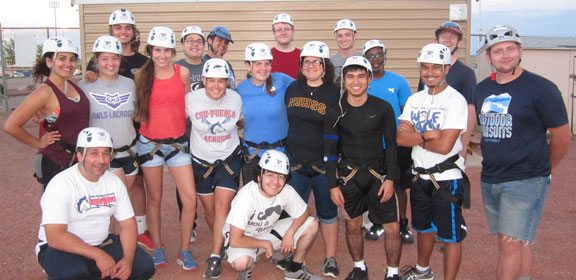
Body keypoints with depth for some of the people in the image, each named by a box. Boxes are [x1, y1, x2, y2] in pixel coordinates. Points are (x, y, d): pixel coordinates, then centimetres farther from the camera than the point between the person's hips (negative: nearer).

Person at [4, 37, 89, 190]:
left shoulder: (73, 85, 5)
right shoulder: (45, 92, -16)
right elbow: (11, 126, -17)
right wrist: (39, 143, -7)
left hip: (79, 159, 7)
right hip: (55, 163, -7)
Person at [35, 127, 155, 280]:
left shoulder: (114, 182, 0)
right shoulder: (61, 184, -18)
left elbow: (128, 224, 1)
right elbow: (55, 237, -25)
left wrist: (128, 259, -15)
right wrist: (98, 255, -28)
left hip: (101, 244, 6)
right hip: (61, 249, -6)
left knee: (145, 266, -11)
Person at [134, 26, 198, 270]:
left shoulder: (183, 72, -1)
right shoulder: (141, 75, -2)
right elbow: (137, 107, 11)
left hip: (177, 143, 1)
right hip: (149, 143, 0)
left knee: (190, 198, -5)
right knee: (154, 198, 11)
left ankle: (184, 252, 12)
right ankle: (157, 248, 28)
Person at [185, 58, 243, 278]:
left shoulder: (235, 99, -9)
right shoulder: (191, 99, -13)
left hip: (229, 159, 0)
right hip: (201, 161, 1)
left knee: (223, 205, -11)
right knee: (210, 209, 9)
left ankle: (215, 257, -4)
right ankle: (221, 243, 34)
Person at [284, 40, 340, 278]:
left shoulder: (335, 92, -7)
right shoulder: (293, 88, 6)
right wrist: (296, 142, 12)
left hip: (324, 162, -3)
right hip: (296, 161, 4)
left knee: (327, 212, 11)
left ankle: (331, 259, 24)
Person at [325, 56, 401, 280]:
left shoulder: (383, 108, -4)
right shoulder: (335, 112, -4)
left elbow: (391, 145, 2)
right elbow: (330, 150, 0)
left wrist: (390, 178, -4)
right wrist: (333, 185, -2)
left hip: (378, 172, 0)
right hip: (348, 174, 1)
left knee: (392, 228, -1)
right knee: (352, 225, 11)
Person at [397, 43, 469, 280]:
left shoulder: (455, 100, -15)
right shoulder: (414, 100, 5)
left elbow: (444, 146, -24)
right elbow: (400, 138, -6)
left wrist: (415, 137, -10)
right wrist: (427, 135, -20)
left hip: (447, 178, -7)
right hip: (420, 175, 7)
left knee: (450, 234, 3)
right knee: (423, 226, 24)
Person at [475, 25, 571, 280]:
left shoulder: (540, 88, -9)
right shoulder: (482, 89, 8)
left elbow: (562, 135, -3)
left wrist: (546, 169, 7)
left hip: (526, 181, -6)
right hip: (489, 180, 6)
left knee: (511, 244, -6)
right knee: (518, 243, 15)